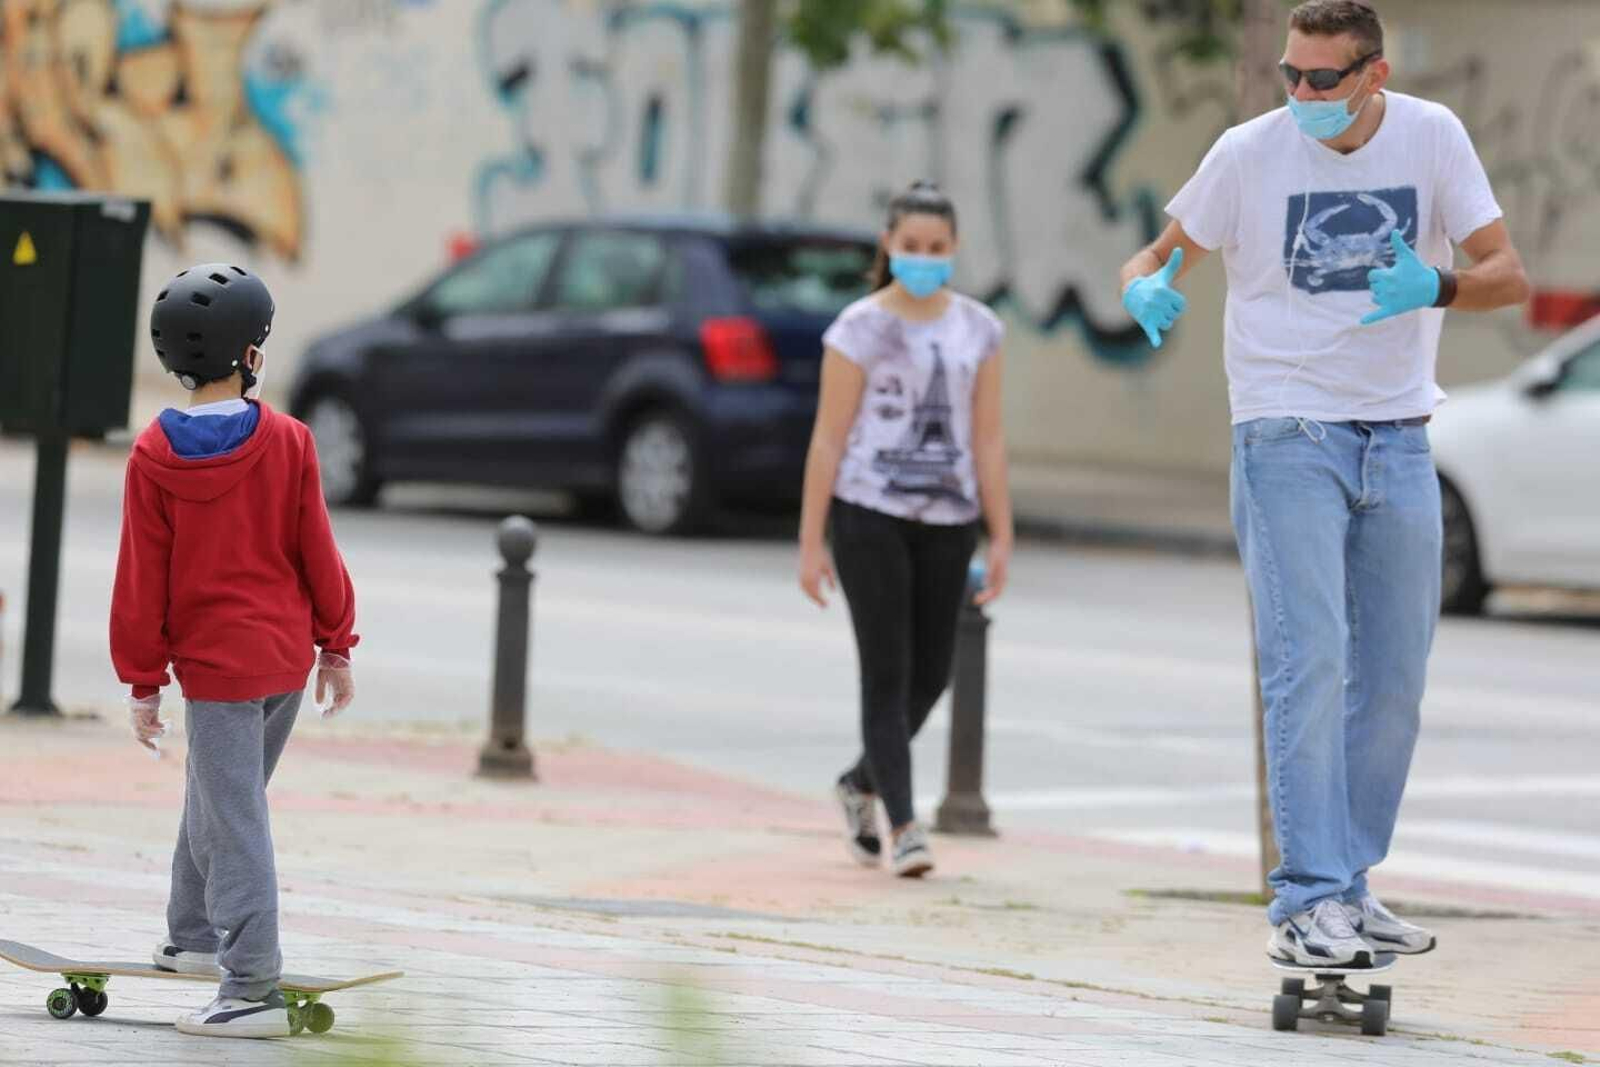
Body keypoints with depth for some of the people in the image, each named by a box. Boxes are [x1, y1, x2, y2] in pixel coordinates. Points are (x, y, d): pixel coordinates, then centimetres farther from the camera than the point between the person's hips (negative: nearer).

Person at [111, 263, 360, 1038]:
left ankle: (254, 988, -8)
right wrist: (335, 646, 10)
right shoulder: (288, 443, -6)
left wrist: (144, 682, 0)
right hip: (288, 652, 4)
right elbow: (317, 553, -1)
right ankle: (195, 937, 38)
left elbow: (142, 579, -7)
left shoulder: (153, 459, -11)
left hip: (216, 665, -4)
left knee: (236, 823, -4)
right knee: (215, 797, 23)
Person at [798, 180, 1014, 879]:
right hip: (869, 513, -4)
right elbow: (828, 437, -4)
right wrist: (810, 543, -6)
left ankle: (861, 784, 32)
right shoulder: (861, 328, -4)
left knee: (930, 675, 9)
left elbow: (987, 440, 6)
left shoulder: (978, 329, 6)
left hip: (947, 520, 4)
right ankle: (902, 826, -8)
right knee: (887, 673, -7)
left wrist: (1001, 538, 2)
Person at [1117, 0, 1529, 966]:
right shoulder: (1250, 152, -6)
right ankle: (1308, 902, -16)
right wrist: (1149, 289, -20)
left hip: (1399, 442, 3)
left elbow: (1509, 277, -5)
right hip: (1289, 438, -3)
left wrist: (1434, 288, -27)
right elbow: (1162, 258, 4)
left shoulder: (1431, 137, -2)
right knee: (1310, 665, -14)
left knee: (1394, 678, 7)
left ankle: (1350, 884, 19)